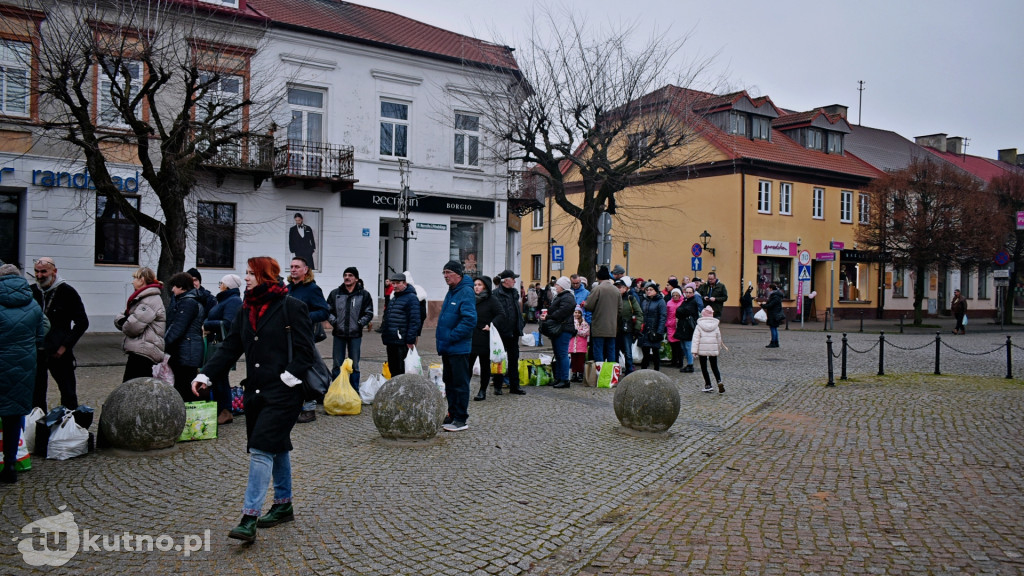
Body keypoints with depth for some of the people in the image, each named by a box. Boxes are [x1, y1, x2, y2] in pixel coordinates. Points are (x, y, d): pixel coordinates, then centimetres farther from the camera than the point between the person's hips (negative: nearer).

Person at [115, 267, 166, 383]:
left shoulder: (151, 300, -13)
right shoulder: (141, 298, 21)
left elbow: (133, 326, -20)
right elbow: (119, 320, 18)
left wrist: (124, 326, 1)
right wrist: (122, 319, -4)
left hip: (142, 352, -10)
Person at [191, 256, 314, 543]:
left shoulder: (291, 308, -9)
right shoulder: (246, 310, 12)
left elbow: (305, 352, -12)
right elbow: (229, 348, 10)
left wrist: (285, 379, -19)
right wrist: (204, 375, -2)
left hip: (283, 393, -7)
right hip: (256, 392, 7)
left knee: (261, 449, -12)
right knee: (277, 449, 17)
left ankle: (249, 518, -9)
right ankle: (284, 505, 31)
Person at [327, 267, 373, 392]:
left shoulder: (364, 294, 1)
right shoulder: (335, 293, 6)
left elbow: (369, 313, 3)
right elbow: (328, 310, 9)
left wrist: (359, 323, -7)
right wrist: (334, 321, -4)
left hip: (355, 335, -1)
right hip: (339, 334, 1)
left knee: (354, 365, 6)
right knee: (337, 365, 7)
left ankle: (355, 391, 15)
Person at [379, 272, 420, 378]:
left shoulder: (411, 298, -9)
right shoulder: (393, 298, 19)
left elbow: (414, 321, -15)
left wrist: (410, 340, -20)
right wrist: (385, 338, 22)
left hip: (402, 343, -9)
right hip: (391, 342, 9)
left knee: (402, 370, -5)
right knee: (393, 369, 15)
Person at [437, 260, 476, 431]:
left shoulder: (466, 292, -14)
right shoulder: (451, 292, 15)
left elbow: (470, 320, -24)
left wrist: (451, 336, -21)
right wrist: (442, 340, 15)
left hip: (459, 348, -9)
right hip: (447, 348, 9)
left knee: (460, 383, -2)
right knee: (449, 383, 16)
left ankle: (461, 419, 6)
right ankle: (452, 415, 26)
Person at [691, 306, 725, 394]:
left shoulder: (699, 326, -4)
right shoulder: (715, 326, 4)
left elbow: (696, 339, -10)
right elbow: (719, 338, 11)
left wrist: (695, 351, -10)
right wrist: (719, 347, 26)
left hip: (702, 350, -2)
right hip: (713, 350, 3)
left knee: (704, 368, 8)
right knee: (714, 367, 12)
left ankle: (708, 385, 6)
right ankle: (719, 381, -9)